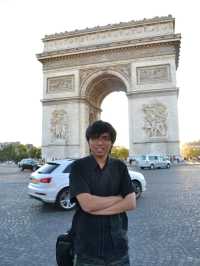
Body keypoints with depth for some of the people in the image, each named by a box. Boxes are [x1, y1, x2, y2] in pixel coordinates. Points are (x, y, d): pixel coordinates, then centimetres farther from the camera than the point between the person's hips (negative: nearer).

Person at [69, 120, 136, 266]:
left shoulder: (120, 166, -1)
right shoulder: (78, 166, -10)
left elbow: (131, 203, -8)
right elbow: (87, 204, -20)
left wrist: (98, 209, -18)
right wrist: (118, 198, -10)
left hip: (118, 242, 2)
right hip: (87, 244, -2)